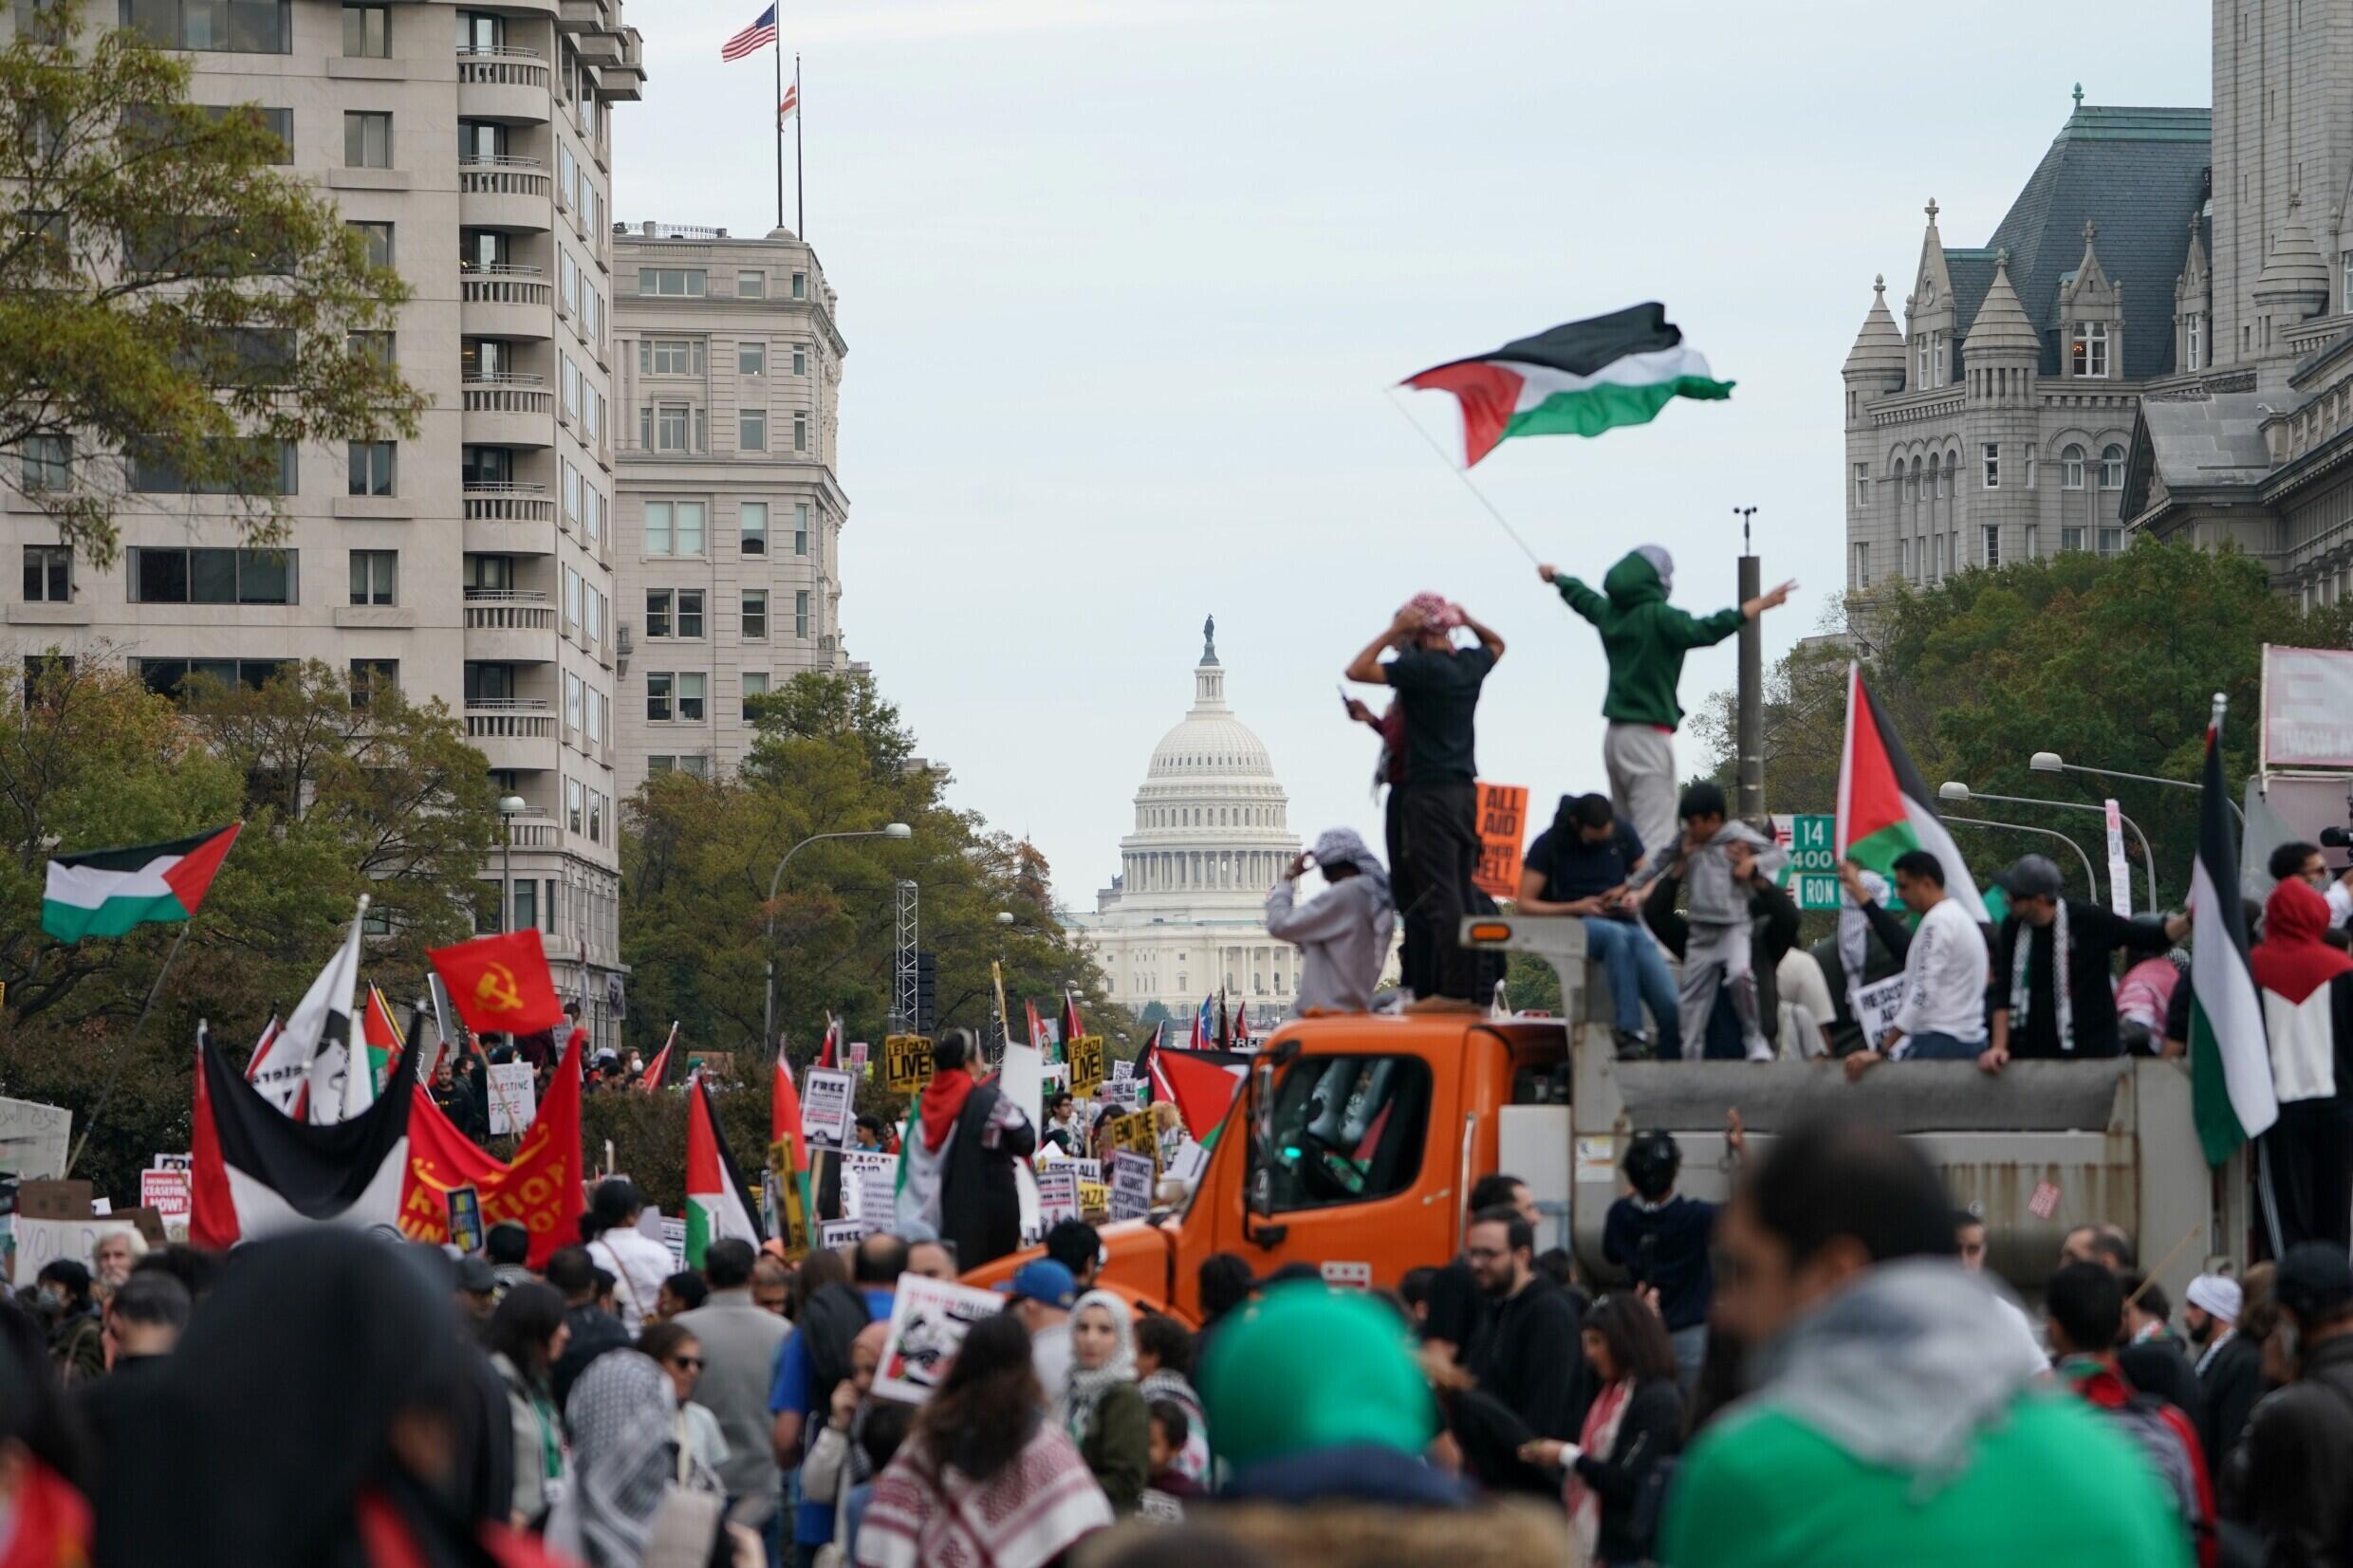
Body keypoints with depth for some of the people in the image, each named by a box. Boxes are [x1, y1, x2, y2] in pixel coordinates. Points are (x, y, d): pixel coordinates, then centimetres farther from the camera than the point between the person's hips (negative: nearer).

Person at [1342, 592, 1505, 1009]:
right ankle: (1472, 991, 10)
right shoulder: (1471, 664, 10)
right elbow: (1496, 644, 34)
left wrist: (1392, 632, -9)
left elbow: (1357, 670, -15)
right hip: (1465, 789, 8)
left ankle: (1453, 990, -16)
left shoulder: (1421, 667, -13)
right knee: (1459, 895, 11)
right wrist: (1469, 622, 20)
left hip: (1429, 791, -8)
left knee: (1439, 895, -10)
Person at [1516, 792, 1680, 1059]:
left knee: (1670, 1005, -22)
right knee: (1616, 934, -41)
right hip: (1575, 925, -4)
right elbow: (1526, 905, -1)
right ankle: (1630, 1032, -45)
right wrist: (1576, 908, -14)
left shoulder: (1622, 834, 10)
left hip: (1626, 923, 4)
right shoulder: (1549, 844, 1)